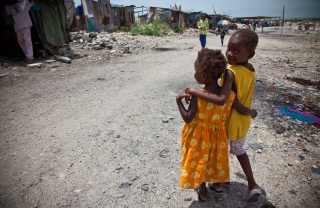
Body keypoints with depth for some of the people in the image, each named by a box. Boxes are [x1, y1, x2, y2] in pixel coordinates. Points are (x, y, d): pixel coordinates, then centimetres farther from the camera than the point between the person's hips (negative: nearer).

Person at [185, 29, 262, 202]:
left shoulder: (231, 72, -30)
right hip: (243, 121, 7)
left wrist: (195, 92, -38)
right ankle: (252, 185, 35)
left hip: (227, 121, -7)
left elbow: (221, 99, -42)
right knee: (239, 150, 28)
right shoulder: (251, 68, -5)